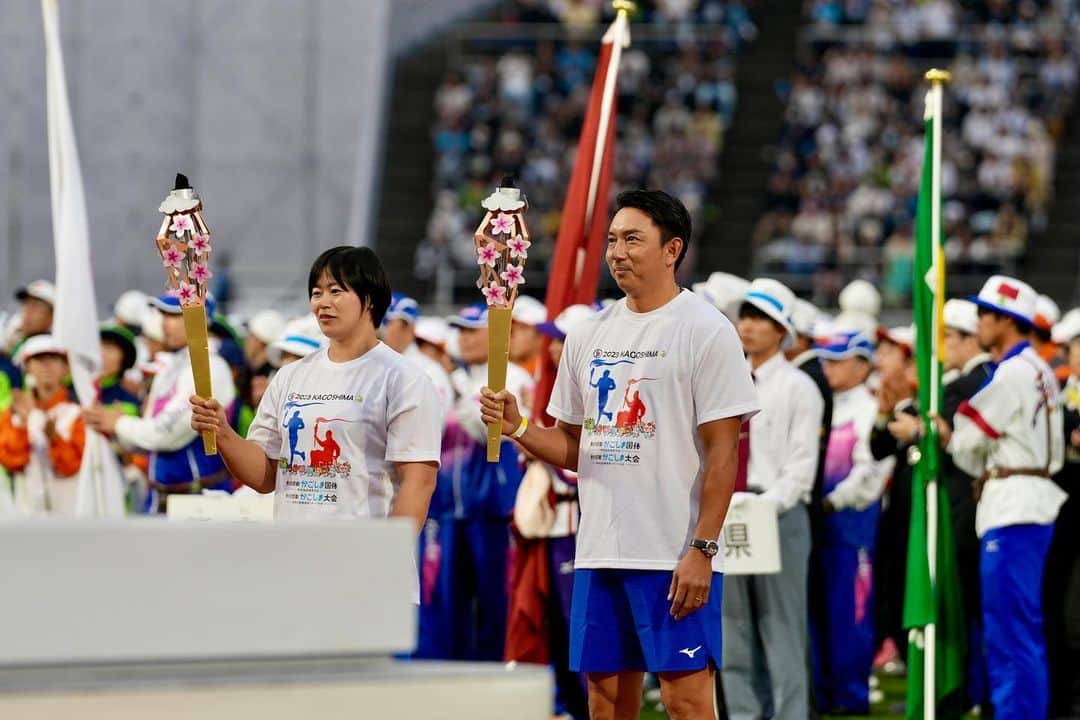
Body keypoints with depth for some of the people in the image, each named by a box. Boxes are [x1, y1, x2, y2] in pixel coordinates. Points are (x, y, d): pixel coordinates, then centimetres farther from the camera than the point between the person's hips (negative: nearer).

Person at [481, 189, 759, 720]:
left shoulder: (706, 332, -6)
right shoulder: (589, 336, 14)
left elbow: (722, 452, -10)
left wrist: (701, 549, -16)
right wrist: (518, 428, -1)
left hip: (676, 556, -7)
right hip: (599, 553, 7)